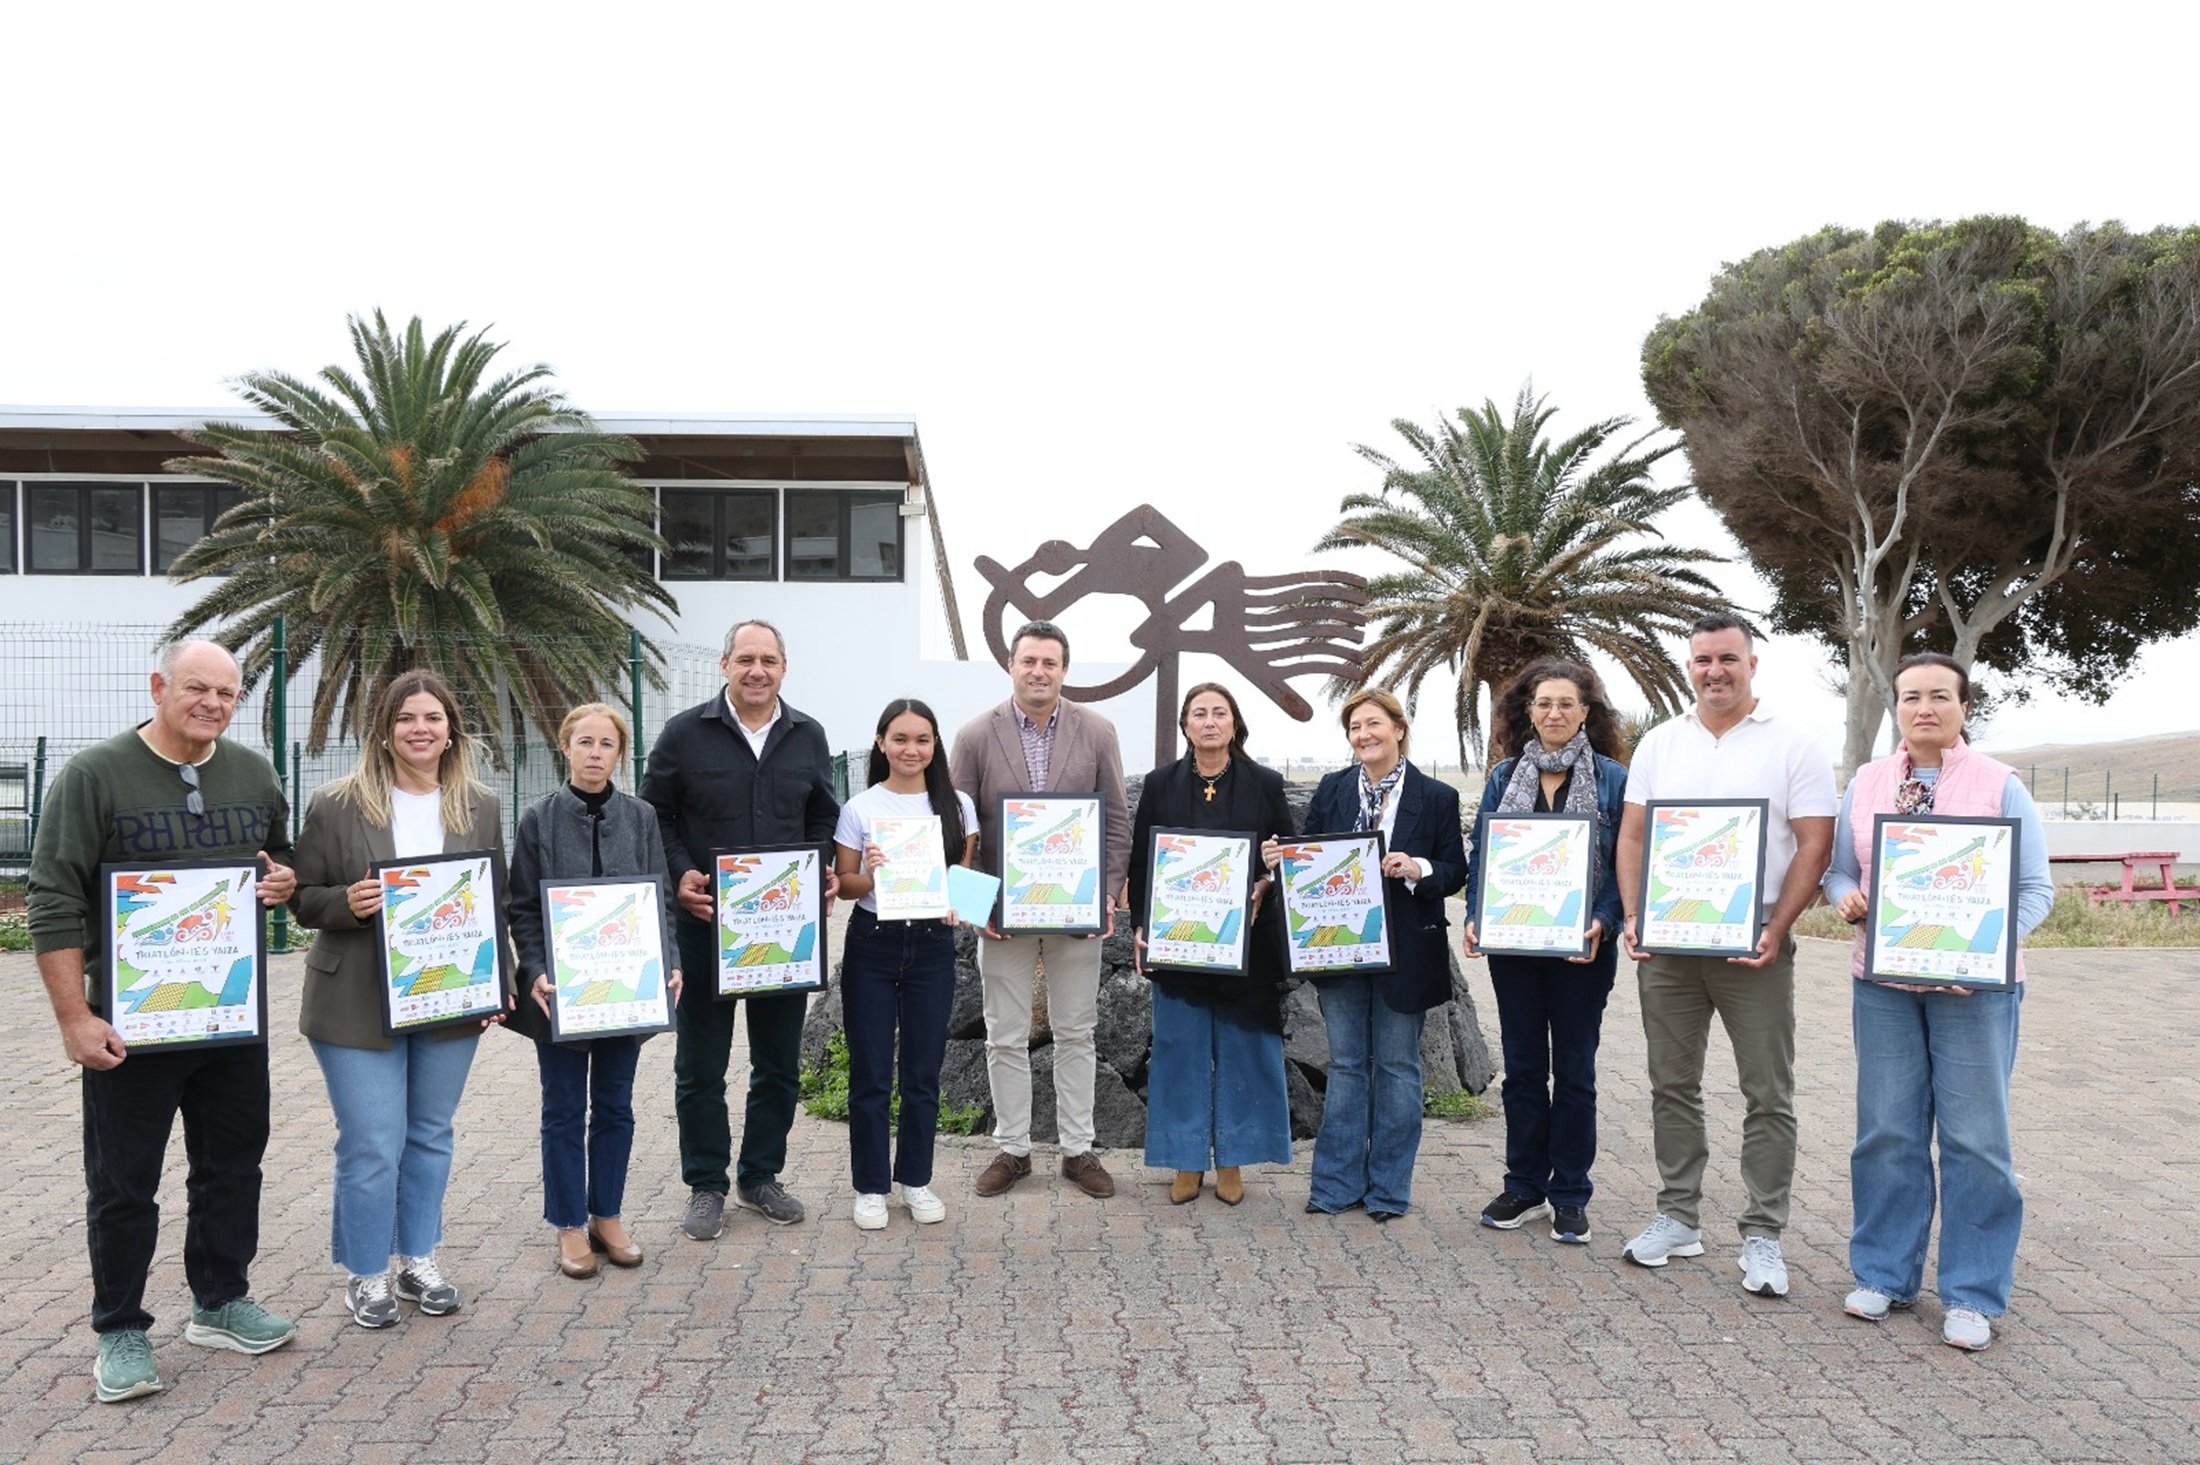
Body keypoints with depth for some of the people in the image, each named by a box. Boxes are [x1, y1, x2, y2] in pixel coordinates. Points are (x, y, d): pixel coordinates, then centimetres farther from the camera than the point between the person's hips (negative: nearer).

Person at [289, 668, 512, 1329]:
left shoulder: (480, 808, 5)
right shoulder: (337, 804, -6)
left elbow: (496, 903, 10)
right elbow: (304, 896, -1)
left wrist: (498, 986, 3)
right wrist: (347, 902, -22)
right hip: (361, 1004, -3)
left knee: (432, 1136, 14)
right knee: (371, 1145, 0)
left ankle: (419, 1260, 30)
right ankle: (366, 1274, 19)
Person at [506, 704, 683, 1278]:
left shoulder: (640, 817, 2)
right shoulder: (540, 818, -4)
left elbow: (661, 898, 4)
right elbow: (523, 908, -3)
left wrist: (669, 965, -8)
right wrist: (536, 974, -15)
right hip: (561, 989, -2)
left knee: (615, 1104, 12)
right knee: (565, 1108, 8)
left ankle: (607, 1215, 25)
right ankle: (569, 1225, 19)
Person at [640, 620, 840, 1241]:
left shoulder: (808, 736, 5)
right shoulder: (685, 734, -4)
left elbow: (823, 817, 14)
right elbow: (654, 816, 0)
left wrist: (826, 873, -2)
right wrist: (679, 874, -15)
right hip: (707, 923, -3)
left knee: (779, 1062, 12)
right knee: (700, 1066, 7)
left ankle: (761, 1177, 28)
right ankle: (706, 1186, 21)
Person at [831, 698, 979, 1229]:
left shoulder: (957, 805, 2)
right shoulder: (859, 808, -2)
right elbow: (844, 884, 2)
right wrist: (869, 876, -20)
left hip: (932, 945, 1)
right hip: (872, 945, -1)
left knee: (924, 1071, 9)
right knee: (869, 1071, 5)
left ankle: (916, 1179, 24)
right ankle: (870, 1185, 18)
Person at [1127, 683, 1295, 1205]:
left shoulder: (1265, 784, 2)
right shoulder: (1161, 784, 3)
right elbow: (1140, 862, 4)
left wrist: (1264, 885, -13)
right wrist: (1140, 926, -4)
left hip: (1245, 940, 0)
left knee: (1242, 1048, 5)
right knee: (1182, 1048, 5)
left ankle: (1231, 1161, 18)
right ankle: (1188, 1162, 17)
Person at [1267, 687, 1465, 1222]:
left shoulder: (1437, 796, -2)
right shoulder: (1331, 789, 5)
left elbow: (1456, 872, -2)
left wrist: (1417, 870, -21)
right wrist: (1282, 858, -13)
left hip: (1404, 952, -2)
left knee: (1396, 1065, 7)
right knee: (1345, 1064, 10)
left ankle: (1388, 1187, 18)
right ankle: (1338, 1183, 18)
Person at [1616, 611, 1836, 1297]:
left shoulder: (1792, 742, -3)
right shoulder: (1660, 743, 8)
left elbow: (1814, 846, -6)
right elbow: (1632, 837, 9)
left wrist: (1776, 931, -16)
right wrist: (1633, 918, -4)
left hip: (1754, 944, -3)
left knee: (1768, 1096, 2)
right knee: (1672, 1085, 11)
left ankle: (1762, 1236, 12)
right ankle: (1678, 1216, 23)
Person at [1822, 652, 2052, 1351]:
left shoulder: (2000, 785, -1)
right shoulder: (1866, 783, 8)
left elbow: (2036, 888, -2)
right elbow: (1839, 868, 13)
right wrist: (1844, 896, -11)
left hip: (1975, 985, -2)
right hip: (1883, 980, 3)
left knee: (1974, 1136, 2)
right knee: (1887, 1130, 7)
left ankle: (1972, 1295, 14)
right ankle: (1884, 1274, 21)